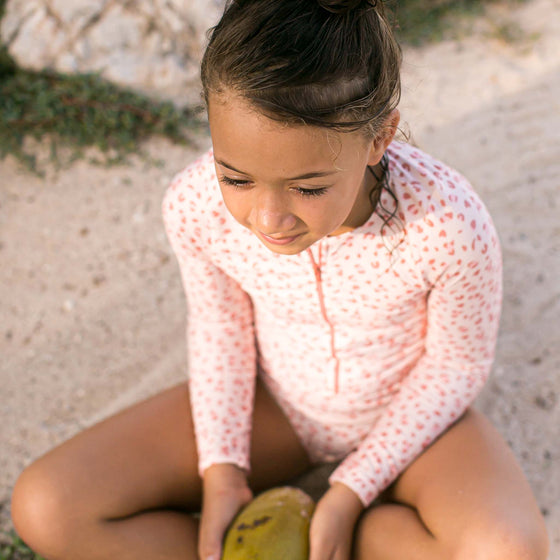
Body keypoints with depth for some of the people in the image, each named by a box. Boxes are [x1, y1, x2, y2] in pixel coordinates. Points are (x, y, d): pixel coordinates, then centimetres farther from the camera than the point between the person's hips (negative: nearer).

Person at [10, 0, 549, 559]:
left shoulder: (450, 226, -34)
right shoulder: (194, 206, -27)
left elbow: (456, 364, -15)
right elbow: (220, 325, -6)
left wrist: (351, 493, -16)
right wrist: (221, 468, -12)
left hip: (405, 412, 0)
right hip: (274, 404, 1)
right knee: (47, 510, -12)